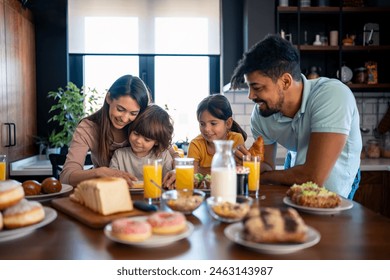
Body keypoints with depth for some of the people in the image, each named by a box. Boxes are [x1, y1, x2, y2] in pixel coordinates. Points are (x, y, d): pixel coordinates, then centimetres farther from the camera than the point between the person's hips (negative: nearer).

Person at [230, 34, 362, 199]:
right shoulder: (260, 114, -14)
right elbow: (268, 170, -4)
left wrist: (263, 175, -18)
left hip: (332, 194, -4)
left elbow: (313, 177, -34)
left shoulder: (333, 95, -31)